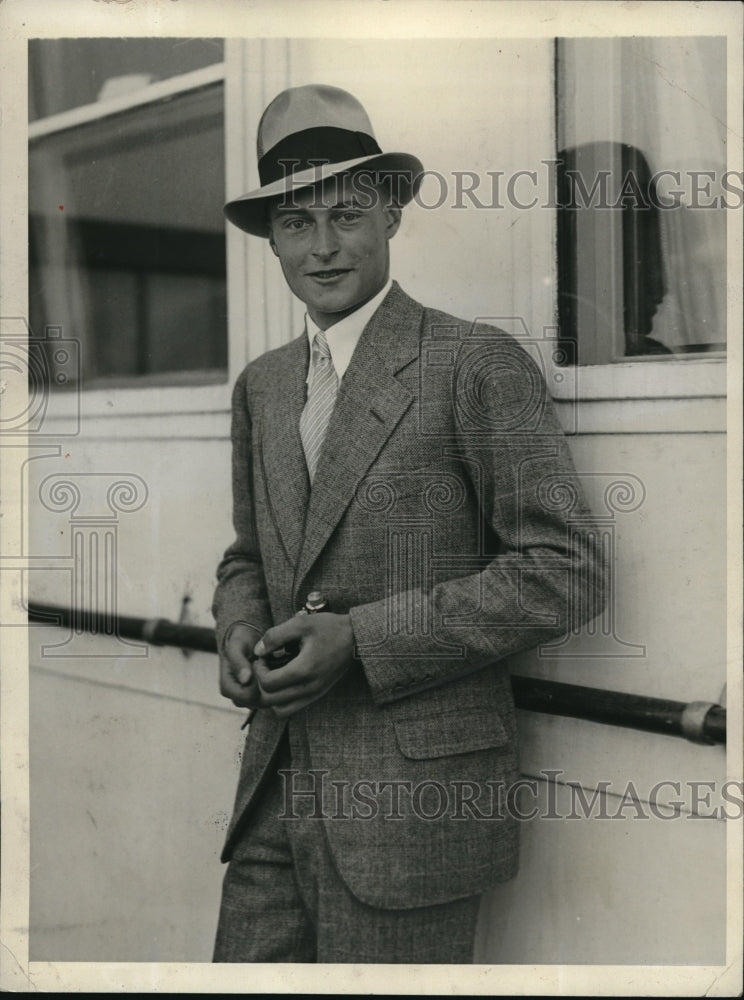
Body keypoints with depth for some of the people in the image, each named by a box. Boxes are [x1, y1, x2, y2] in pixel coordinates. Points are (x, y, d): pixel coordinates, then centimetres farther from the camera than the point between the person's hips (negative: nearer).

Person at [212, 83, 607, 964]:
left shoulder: (477, 365, -9)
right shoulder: (262, 385, 12)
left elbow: (565, 571, -13)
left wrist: (363, 638, -17)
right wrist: (239, 633, 0)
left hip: (412, 810, -6)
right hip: (275, 798, 6)